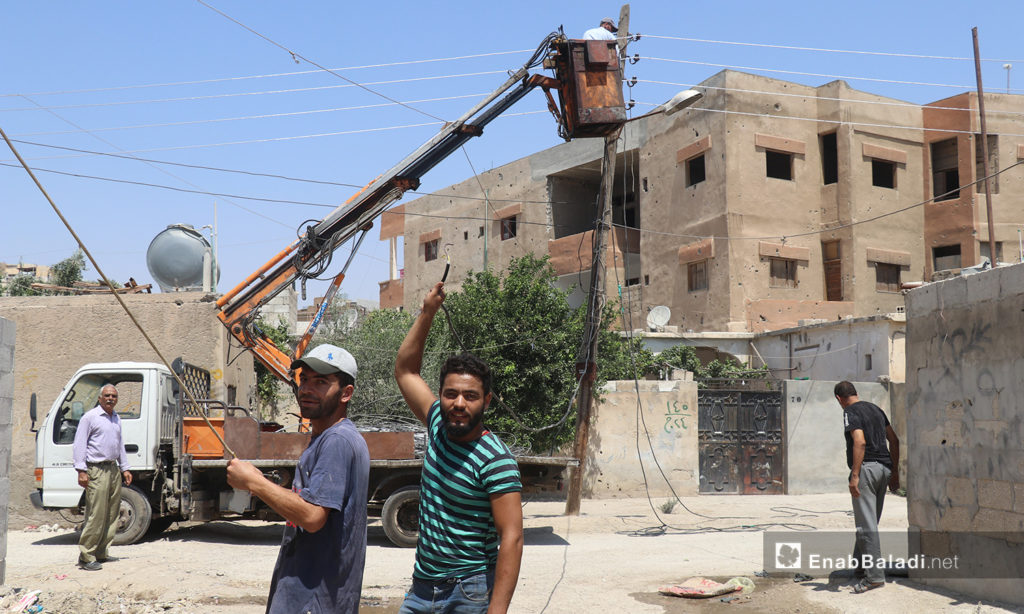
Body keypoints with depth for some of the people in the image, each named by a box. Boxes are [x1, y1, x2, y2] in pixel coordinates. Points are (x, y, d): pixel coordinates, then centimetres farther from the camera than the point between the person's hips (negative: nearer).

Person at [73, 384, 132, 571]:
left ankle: (101, 553, 15)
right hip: (96, 470, -8)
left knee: (112, 514, 8)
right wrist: (81, 470, -14)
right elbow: (79, 444, -7)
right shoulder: (90, 417, -4)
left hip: (113, 469, 8)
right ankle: (86, 556, -6)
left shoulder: (116, 419, 18)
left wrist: (125, 468, 20)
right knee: (96, 515, -11)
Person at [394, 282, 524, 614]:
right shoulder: (438, 426, 3)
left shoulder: (496, 461, -17)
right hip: (421, 587, 6)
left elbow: (511, 538, -21)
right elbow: (405, 371, 16)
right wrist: (427, 313, 10)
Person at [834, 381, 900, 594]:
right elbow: (894, 441, 18)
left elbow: (860, 442, -21)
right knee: (870, 522, 17)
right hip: (884, 468, 9)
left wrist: (854, 476, -22)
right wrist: (894, 472, 22)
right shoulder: (875, 409, 17)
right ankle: (860, 566, 26)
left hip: (866, 468, -9)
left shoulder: (850, 412, -7)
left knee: (866, 524, -7)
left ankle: (875, 576, -9)